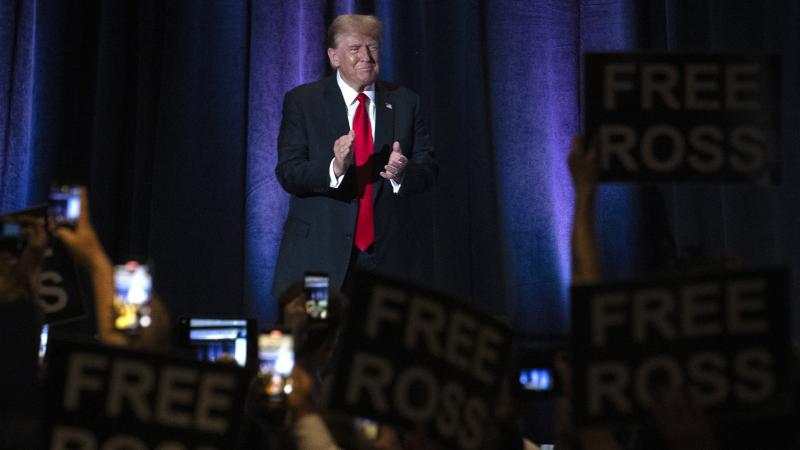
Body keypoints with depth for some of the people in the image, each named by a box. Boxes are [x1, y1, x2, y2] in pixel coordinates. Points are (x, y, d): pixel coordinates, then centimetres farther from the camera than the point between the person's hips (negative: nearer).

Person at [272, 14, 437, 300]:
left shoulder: (404, 102, 8)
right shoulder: (301, 101, 1)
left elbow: (428, 169, 5)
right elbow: (287, 173, -7)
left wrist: (403, 172, -18)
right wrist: (334, 167, -25)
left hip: (387, 253, 2)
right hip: (319, 252, -2)